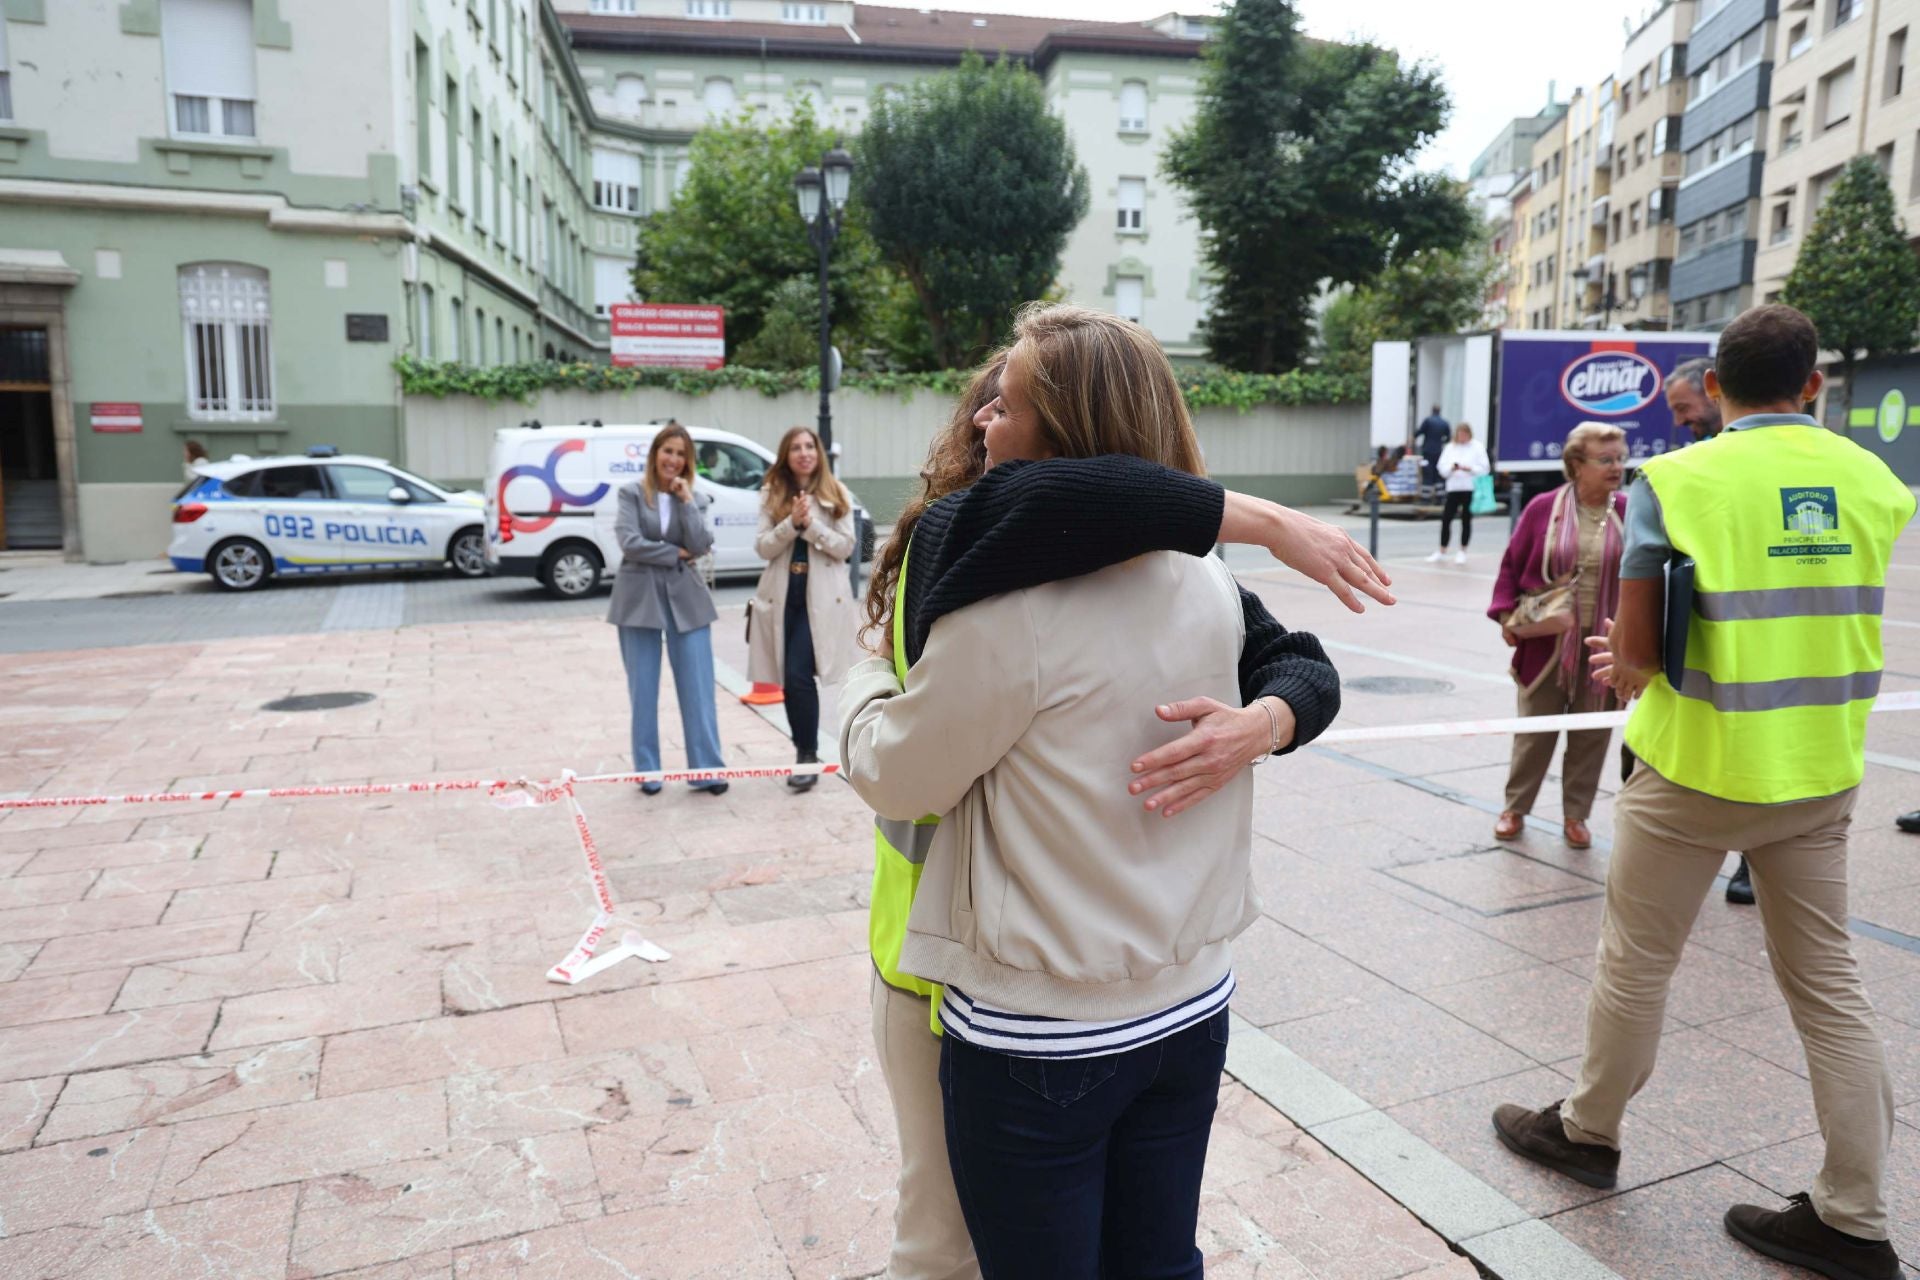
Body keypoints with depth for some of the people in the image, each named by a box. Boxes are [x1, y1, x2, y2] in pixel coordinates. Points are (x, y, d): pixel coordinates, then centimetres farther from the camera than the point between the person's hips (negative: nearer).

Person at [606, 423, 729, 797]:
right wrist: (676, 554, -7)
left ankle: (707, 770, 5)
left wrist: (686, 500, -9)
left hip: (685, 596, 2)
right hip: (639, 596, -2)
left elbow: (701, 547, -6)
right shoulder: (631, 492, 1)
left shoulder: (695, 498, 8)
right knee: (643, 690, 5)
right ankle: (647, 772, 15)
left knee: (698, 688, -1)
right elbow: (630, 543, -12)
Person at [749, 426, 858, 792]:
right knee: (790, 678, 8)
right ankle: (804, 751, 23)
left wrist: (811, 524, -15)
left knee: (800, 676, -12)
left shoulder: (836, 493, 3)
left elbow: (846, 547, -3)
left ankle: (808, 755, -1)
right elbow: (762, 547, -1)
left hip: (821, 595, -3)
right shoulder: (772, 494, 6)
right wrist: (791, 523, -17)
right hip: (782, 594, 3)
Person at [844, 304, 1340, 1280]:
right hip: (1190, 1007, 7)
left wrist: (865, 682, 9)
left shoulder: (1005, 608, -24)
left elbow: (895, 778, -10)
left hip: (1039, 1038, -6)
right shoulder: (1210, 586, -3)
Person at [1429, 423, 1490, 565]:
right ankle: (1441, 552, 10)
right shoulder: (1450, 448, 8)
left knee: (1466, 520, 4)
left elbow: (1484, 469, -5)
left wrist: (1469, 469, -18)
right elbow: (1442, 468, 2)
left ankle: (1462, 552, 16)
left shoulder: (1478, 447, 0)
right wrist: (1452, 468, -17)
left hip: (1470, 489, -2)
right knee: (1446, 519, -1)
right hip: (1453, 488, 2)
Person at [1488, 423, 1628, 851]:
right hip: (1547, 643, -1)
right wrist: (1505, 614, -8)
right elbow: (1512, 565, 2)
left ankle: (1575, 815, 24)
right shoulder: (1544, 508, -3)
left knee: (1591, 735, 9)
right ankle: (1515, 808, 24)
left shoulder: (1629, 512, 0)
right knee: (1535, 730, 8)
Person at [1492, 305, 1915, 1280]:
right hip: (1820, 773, 5)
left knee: (1635, 962, 12)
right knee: (1827, 984, 14)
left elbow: (1634, 650, -11)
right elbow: (1830, 626, 9)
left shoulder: (1677, 480, -13)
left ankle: (1587, 1132, 31)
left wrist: (1632, 668, 12)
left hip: (1697, 768, -5)